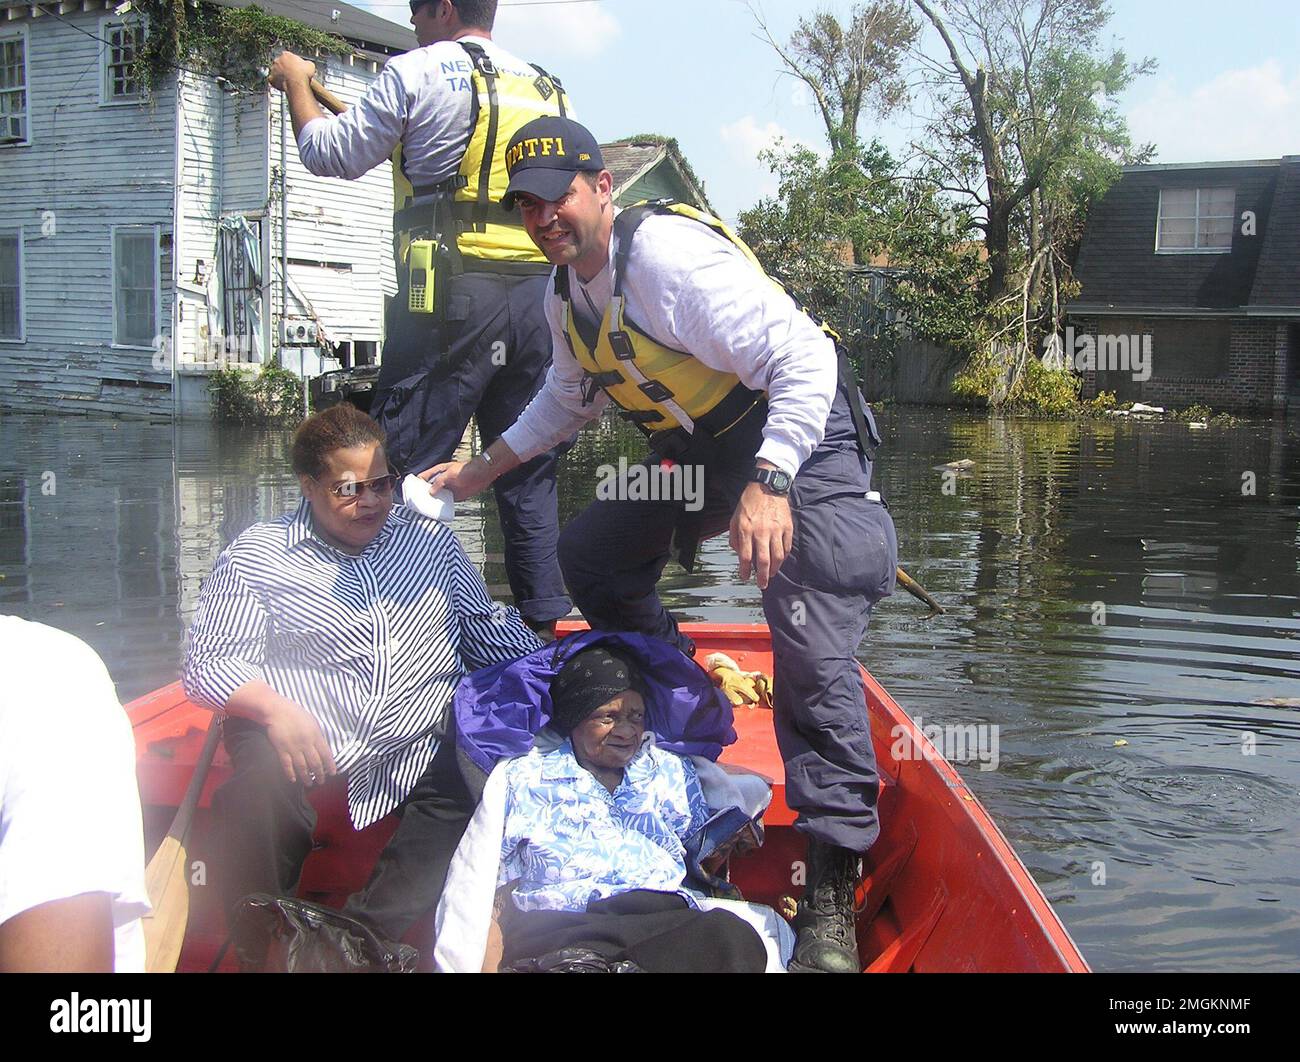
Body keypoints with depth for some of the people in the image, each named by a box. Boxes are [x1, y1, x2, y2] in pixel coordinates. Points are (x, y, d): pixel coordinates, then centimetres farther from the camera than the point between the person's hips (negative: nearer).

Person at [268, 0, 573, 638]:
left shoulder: (418, 71, -1)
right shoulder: (548, 90, 17)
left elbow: (330, 154, 6)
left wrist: (297, 83, 25)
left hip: (452, 296, -6)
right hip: (537, 295, 6)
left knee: (408, 468, -1)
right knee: (528, 472, 12)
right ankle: (543, 625, 15)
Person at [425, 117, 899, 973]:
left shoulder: (667, 253, -25)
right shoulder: (567, 295, 4)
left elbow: (804, 361, -29)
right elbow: (573, 395, 25)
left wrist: (768, 485, -39)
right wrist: (488, 467, 22)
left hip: (803, 440, -9)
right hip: (702, 450, 9)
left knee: (814, 654, -18)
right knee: (589, 556, 11)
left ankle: (832, 899, -14)